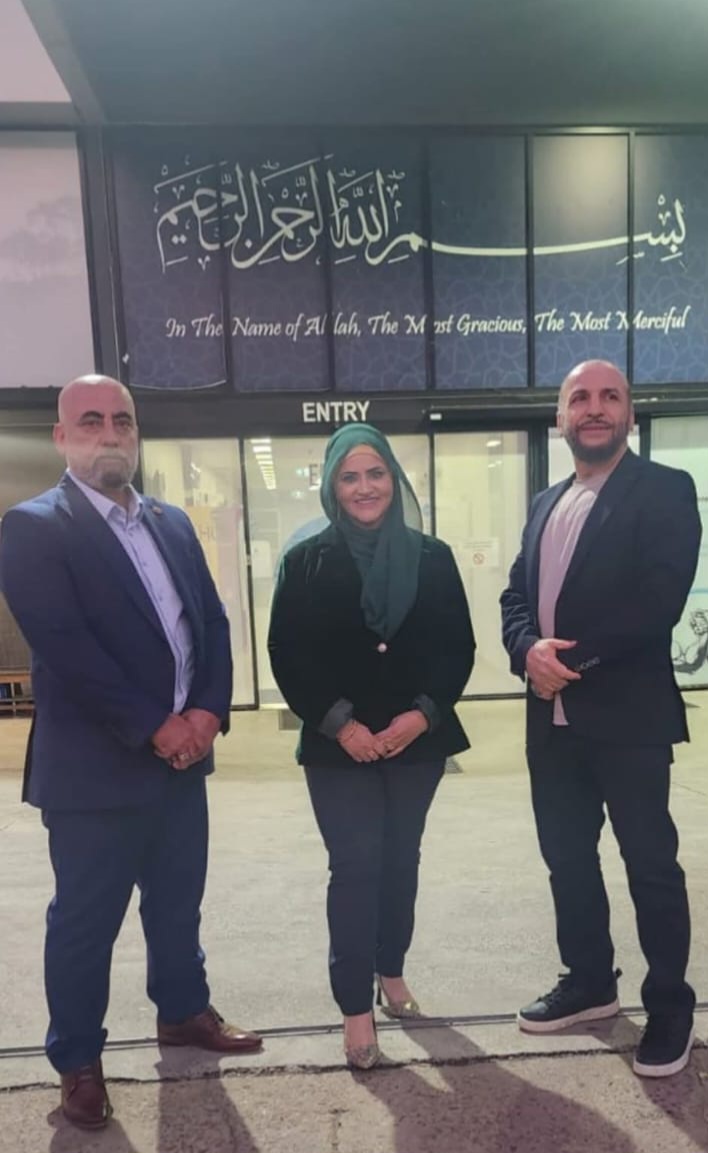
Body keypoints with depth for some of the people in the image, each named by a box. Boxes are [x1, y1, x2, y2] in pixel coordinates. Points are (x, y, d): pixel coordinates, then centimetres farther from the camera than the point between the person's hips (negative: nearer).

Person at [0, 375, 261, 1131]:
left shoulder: (172, 524, 10)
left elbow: (212, 620, 7)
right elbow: (62, 645, -19)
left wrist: (207, 710, -8)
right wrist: (153, 726, -18)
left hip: (183, 754, 6)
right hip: (95, 765, -6)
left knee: (177, 902, 21)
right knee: (85, 919, 11)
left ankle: (182, 1012, 43)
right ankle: (77, 1060, 33)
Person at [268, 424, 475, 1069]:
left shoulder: (432, 557, 2)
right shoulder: (306, 562, -3)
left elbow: (458, 647, 1)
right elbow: (287, 654, -5)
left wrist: (423, 712, -12)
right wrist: (338, 722, -14)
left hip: (417, 737, 3)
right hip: (339, 744, -2)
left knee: (400, 859, 15)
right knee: (355, 867, -1)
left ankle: (392, 972, 36)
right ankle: (357, 1009, 14)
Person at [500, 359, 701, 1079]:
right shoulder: (545, 504, 16)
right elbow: (516, 595, 10)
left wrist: (574, 660, -18)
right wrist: (529, 652, -10)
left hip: (627, 712, -6)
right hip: (551, 714, 6)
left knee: (650, 862, 7)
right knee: (566, 855, 16)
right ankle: (589, 982, 36)